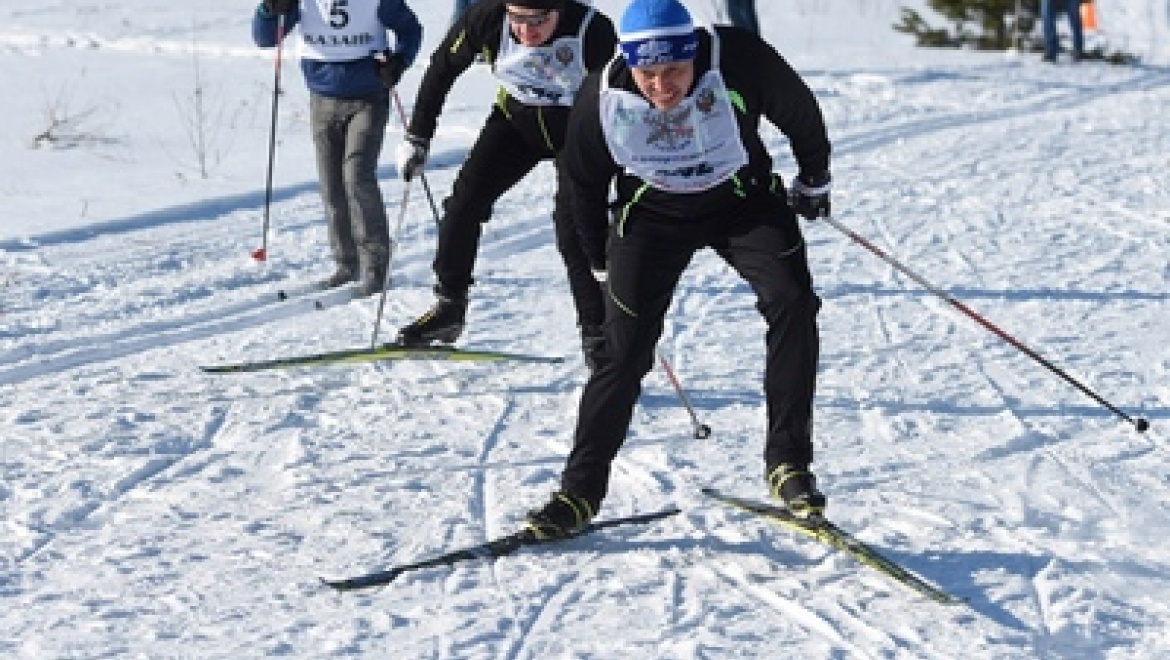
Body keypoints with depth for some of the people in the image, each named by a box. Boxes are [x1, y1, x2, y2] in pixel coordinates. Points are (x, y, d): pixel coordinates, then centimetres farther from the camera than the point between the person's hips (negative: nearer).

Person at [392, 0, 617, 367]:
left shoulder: (593, 32, -33)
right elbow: (443, 67, -7)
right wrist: (418, 137, -5)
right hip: (516, 120, 3)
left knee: (575, 232, -15)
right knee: (465, 199, -9)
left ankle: (597, 334, -5)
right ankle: (449, 307, 2)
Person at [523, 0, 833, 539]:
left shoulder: (739, 62, -29)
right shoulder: (602, 99, -24)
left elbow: (800, 113, -6)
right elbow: (584, 182, -3)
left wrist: (814, 181, 9)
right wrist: (602, 262, 8)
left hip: (743, 200, 0)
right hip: (652, 215, 0)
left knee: (792, 304, -21)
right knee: (624, 350, -5)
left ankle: (788, 461, -12)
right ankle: (579, 492, 5)